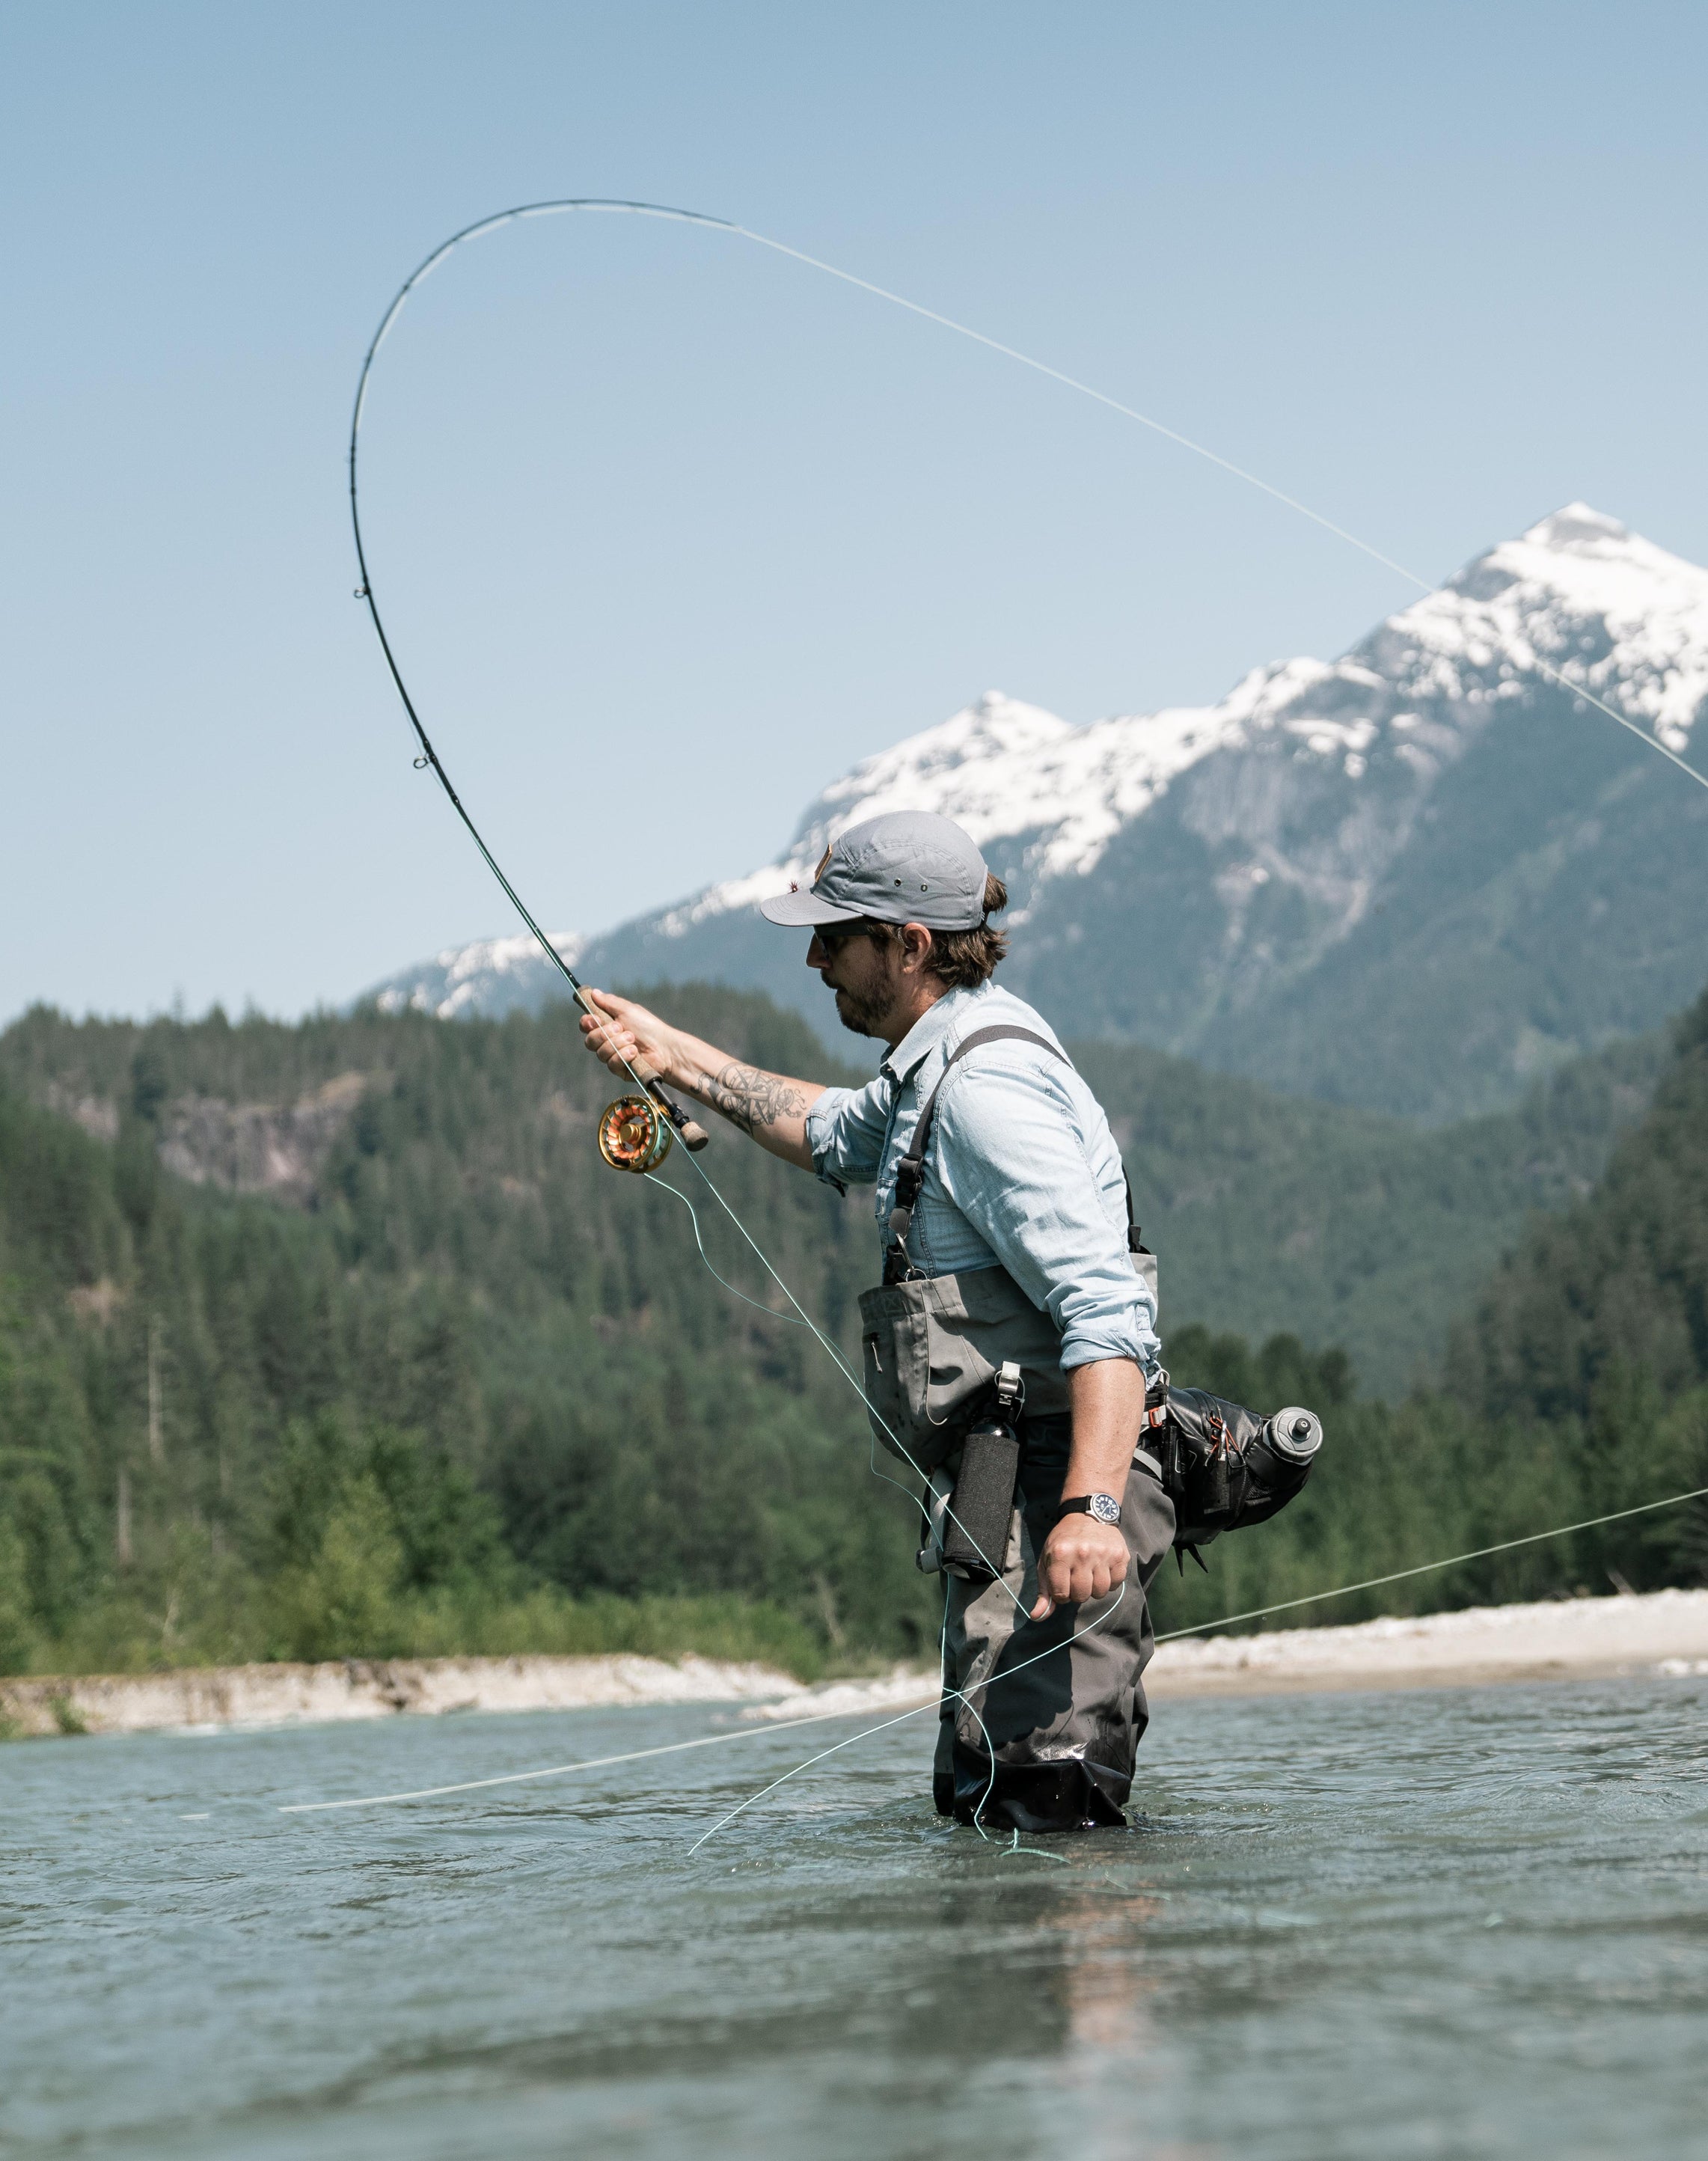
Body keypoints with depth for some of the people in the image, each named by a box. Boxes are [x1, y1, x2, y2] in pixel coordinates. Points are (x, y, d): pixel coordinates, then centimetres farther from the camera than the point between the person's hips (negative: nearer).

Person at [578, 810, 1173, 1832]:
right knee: (979, 1802, 12)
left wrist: (1092, 1507, -37)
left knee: (1024, 1805, -16)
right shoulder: (943, 1062, 16)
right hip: (1008, 1495, 11)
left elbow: (1109, 1305, -26)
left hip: (1056, 1487, -11)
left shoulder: (986, 1087, -16)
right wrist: (677, 1057, 38)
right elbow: (840, 1134, 41)